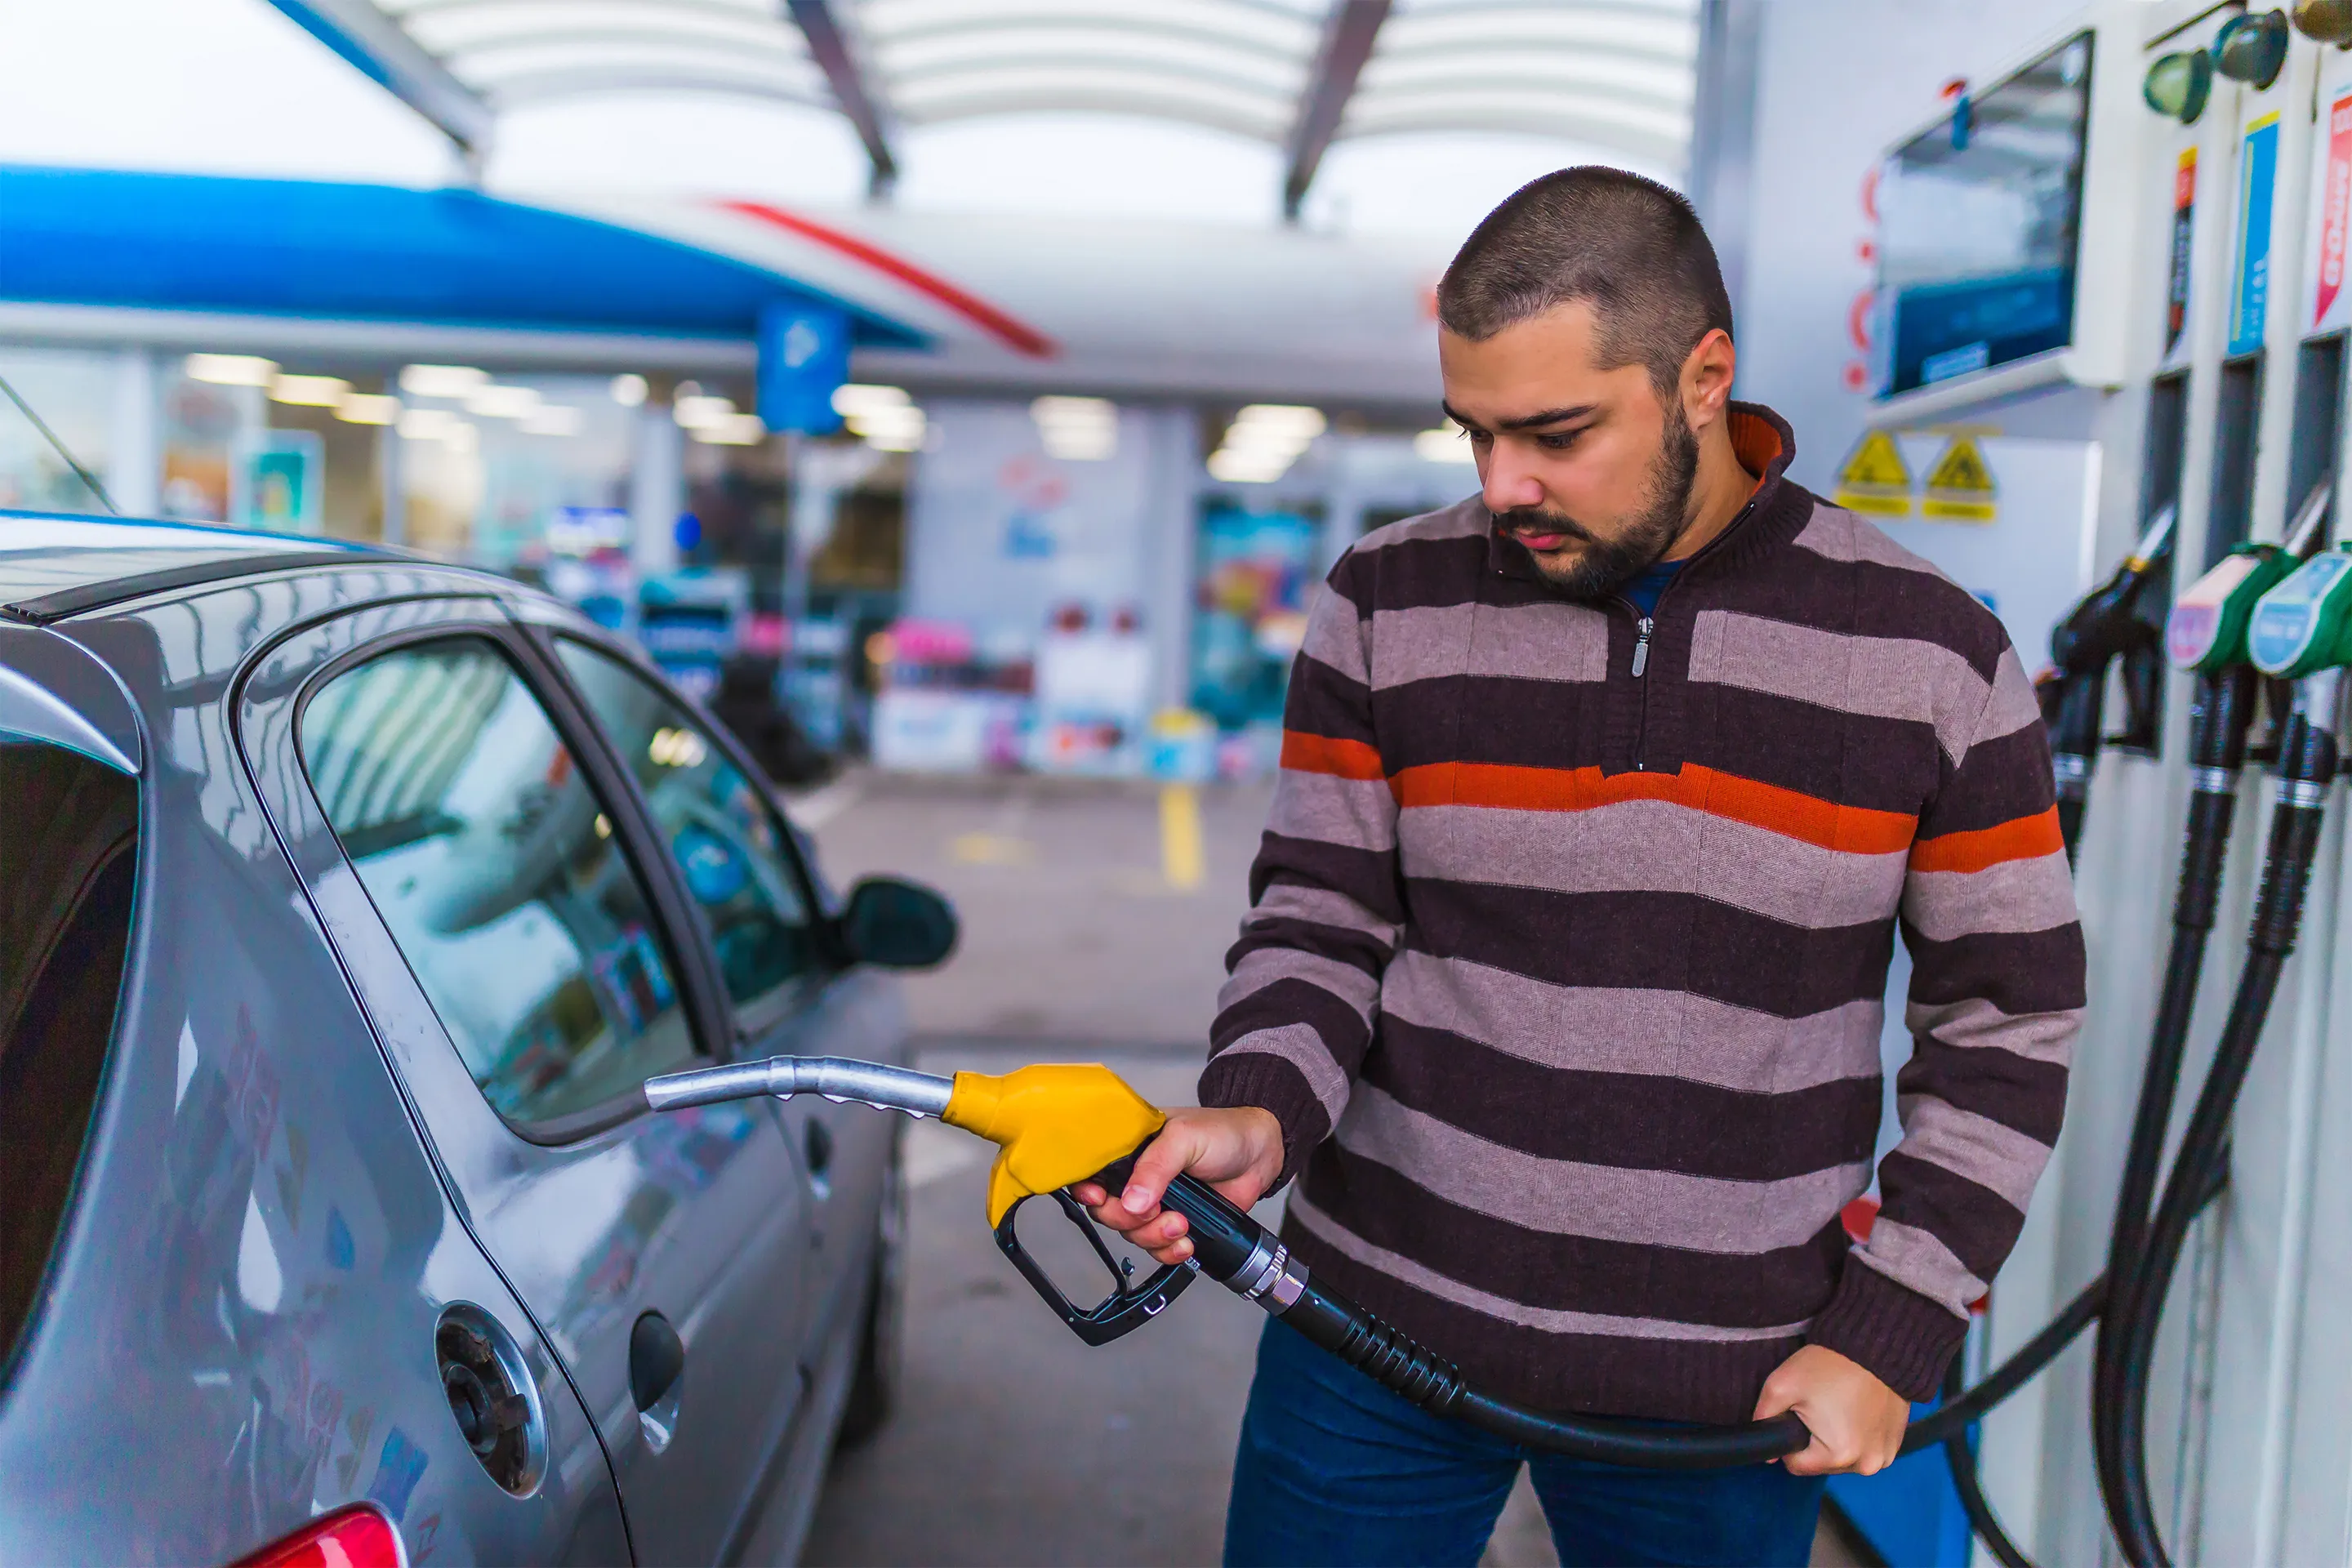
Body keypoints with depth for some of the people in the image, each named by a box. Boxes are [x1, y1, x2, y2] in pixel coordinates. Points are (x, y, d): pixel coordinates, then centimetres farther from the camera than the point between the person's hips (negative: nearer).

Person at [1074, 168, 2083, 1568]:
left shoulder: (1931, 653, -6)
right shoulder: (1387, 606, -3)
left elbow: (2010, 1018, 0)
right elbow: (1322, 917, 1)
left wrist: (1891, 1334, -4)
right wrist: (1259, 1110, -19)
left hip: (1728, 1383, 0)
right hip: (1383, 1333, 1)